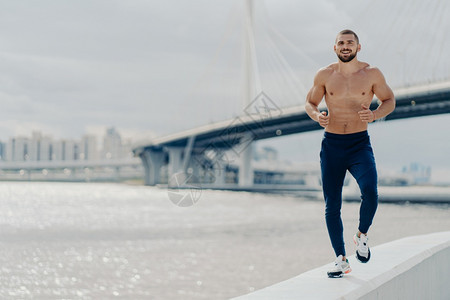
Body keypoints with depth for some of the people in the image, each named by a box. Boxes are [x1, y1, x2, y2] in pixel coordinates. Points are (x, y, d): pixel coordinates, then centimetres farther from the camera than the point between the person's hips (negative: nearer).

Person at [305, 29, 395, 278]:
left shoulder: (372, 74, 0)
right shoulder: (324, 75, 3)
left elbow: (389, 101, 10)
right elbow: (310, 102, 14)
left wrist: (374, 115, -11)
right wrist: (316, 115, -10)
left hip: (360, 145, -1)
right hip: (331, 145, 1)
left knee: (370, 192, -23)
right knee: (332, 205, 1)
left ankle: (361, 236, 6)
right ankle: (341, 259, 13)